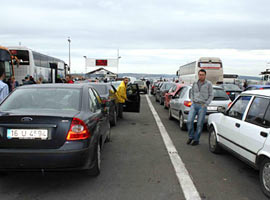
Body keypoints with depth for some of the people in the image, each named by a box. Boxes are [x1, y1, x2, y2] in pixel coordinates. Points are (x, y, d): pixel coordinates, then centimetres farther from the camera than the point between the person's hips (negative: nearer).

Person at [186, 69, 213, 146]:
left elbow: (211, 95, 1)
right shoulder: (195, 83, 10)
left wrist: (206, 104, -7)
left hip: (202, 106, -3)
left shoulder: (208, 84, -2)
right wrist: (192, 101, 7)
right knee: (189, 121, -8)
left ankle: (196, 140, 14)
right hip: (194, 105, 3)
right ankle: (191, 137, 11)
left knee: (199, 124, 0)